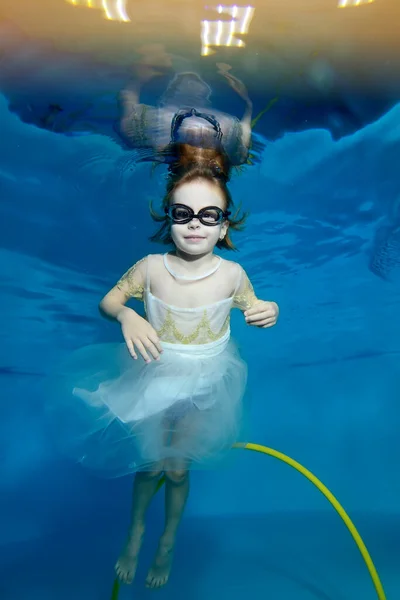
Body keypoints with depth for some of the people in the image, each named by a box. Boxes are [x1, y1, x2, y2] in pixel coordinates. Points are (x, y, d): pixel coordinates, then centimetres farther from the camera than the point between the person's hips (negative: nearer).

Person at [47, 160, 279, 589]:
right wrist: (126, 316, -28)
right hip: (154, 379, 0)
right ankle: (135, 531, 50)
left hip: (203, 388, 0)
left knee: (178, 468, 16)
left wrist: (268, 312, -23)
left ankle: (168, 541, 48)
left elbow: (250, 307, 0)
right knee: (150, 465, 16)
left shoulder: (232, 274, -19)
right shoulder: (151, 267, -21)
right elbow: (108, 300, -6)